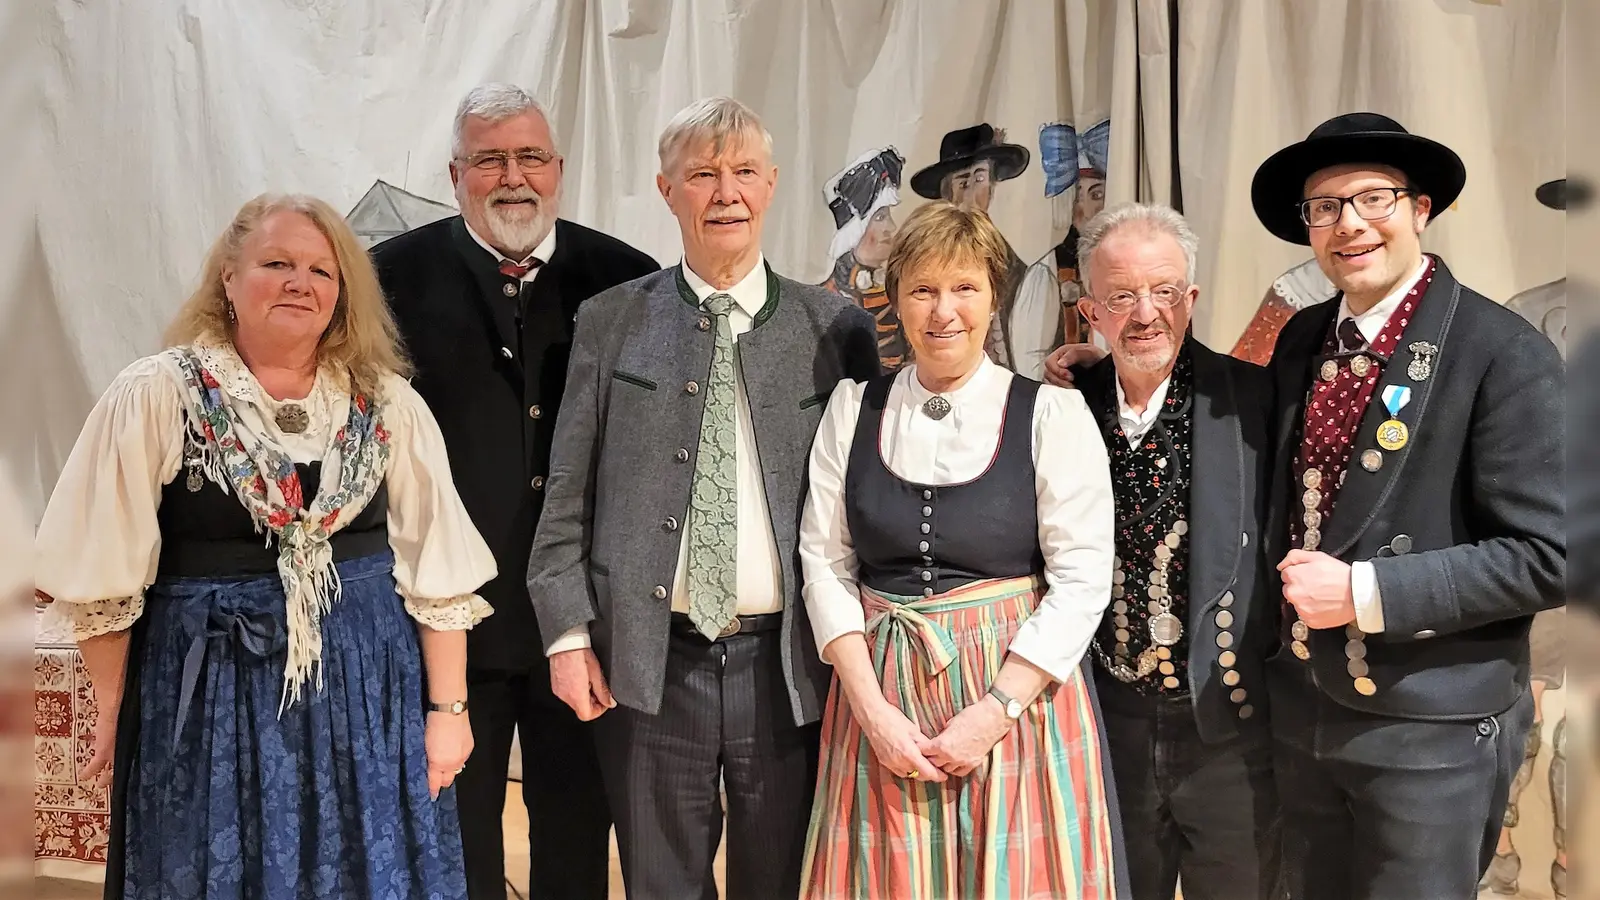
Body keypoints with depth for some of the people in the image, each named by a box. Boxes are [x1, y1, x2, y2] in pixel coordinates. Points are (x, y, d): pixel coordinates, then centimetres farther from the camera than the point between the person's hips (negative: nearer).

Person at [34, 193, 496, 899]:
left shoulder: (388, 405, 2)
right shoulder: (154, 396, -5)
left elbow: (435, 567, 2)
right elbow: (103, 573, -1)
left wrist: (447, 707, 0)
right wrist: (112, 707, 1)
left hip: (369, 695, 2)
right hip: (209, 695, -2)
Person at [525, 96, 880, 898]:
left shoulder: (835, 327, 2)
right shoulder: (609, 323, 4)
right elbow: (567, 494, 4)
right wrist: (567, 634, -2)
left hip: (790, 661, 0)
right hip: (646, 661, 0)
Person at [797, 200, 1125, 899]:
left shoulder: (1053, 414, -4)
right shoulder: (853, 408, 4)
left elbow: (1082, 580, -7)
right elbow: (825, 561, 2)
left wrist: (994, 712, -14)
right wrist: (874, 710, -8)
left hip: (1017, 689, -2)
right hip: (880, 687, 2)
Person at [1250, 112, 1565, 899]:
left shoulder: (1504, 353, -14)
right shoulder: (1301, 340, 4)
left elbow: (1544, 558, -18)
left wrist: (1364, 593, -21)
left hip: (1434, 727, -5)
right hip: (1300, 712, 5)